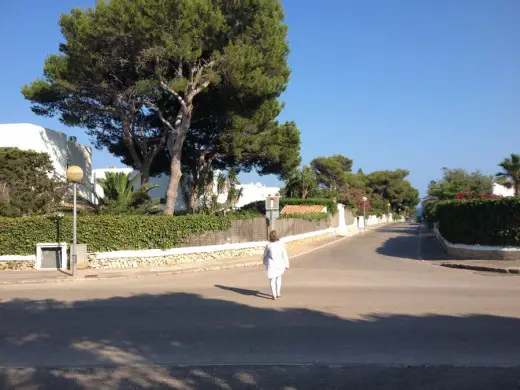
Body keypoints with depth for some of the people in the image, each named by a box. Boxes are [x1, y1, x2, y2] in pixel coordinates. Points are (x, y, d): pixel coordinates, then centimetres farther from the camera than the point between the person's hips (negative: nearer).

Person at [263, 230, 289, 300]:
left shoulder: (268, 245, -12)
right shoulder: (281, 244, -11)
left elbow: (265, 255, 2)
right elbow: (285, 255, -8)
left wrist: (265, 263, 20)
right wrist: (286, 265, 0)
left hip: (271, 265, -1)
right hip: (279, 264, 1)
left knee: (272, 280, 11)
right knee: (278, 278, 23)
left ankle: (274, 295, 10)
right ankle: (278, 293, 27)